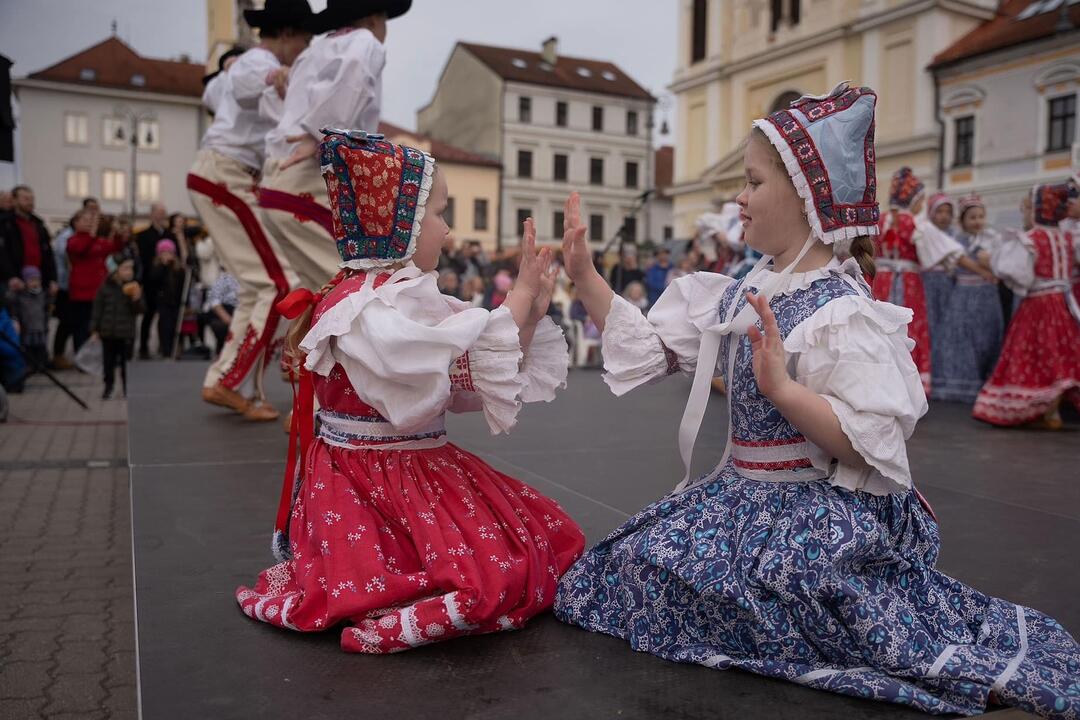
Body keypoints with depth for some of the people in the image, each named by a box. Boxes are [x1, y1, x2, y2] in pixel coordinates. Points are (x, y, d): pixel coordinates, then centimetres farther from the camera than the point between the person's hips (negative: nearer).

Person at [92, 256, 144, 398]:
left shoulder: (133, 287, -2)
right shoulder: (105, 288, -2)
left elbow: (140, 310, -4)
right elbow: (98, 308, 3)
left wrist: (137, 299, -24)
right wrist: (95, 328, 0)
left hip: (126, 333, -1)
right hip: (108, 331, 1)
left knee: (126, 362, 3)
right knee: (108, 361, 9)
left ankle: (127, 388, 13)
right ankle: (108, 386, 22)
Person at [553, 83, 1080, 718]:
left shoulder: (842, 314, -18)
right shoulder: (740, 297, 5)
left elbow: (873, 443, -22)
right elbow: (651, 348, 6)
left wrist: (782, 387, -34)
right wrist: (587, 278, 1)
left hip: (820, 518, -8)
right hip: (743, 495, 8)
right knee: (639, 560, 4)